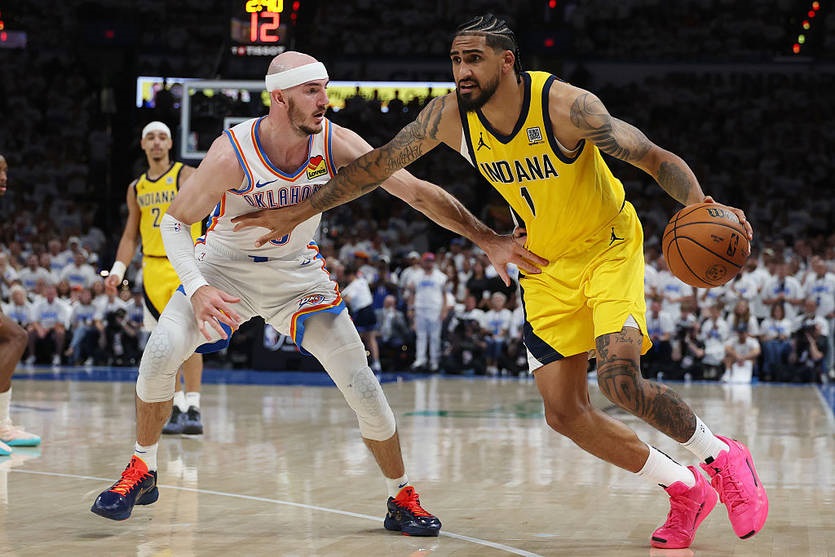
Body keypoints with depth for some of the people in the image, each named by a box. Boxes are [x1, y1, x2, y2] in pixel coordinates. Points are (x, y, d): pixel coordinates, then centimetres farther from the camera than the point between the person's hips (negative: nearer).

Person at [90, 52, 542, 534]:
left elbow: (418, 192, -16)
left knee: (361, 384, -6)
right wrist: (196, 289, -32)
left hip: (298, 273, 2)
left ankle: (402, 498, 12)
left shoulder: (336, 143, -21)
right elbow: (175, 221, -16)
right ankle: (143, 471, 1)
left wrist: (490, 240, -17)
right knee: (161, 354, -22)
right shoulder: (232, 154, -27)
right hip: (225, 266, -2)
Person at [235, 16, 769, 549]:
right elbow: (378, 164, -2)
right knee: (563, 411, -2)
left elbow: (657, 158, -24)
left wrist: (700, 207, -42)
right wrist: (301, 212, -1)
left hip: (609, 245, -5)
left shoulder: (566, 106, -28)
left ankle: (723, 457, 4)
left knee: (621, 379, -24)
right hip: (546, 263, 5)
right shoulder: (449, 116, -15)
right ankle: (685, 490, 16)